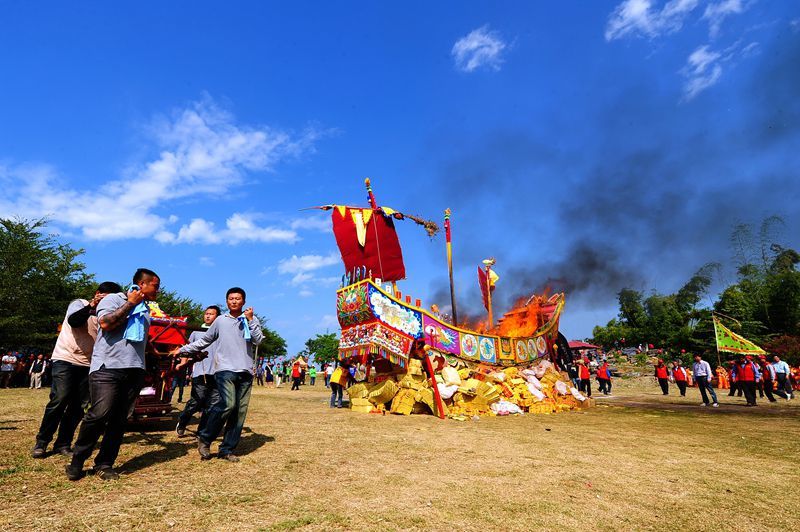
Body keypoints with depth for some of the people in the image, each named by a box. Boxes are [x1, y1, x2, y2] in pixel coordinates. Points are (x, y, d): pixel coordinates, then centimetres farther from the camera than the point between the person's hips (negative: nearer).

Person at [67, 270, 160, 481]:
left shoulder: (146, 310, 20)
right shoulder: (113, 299, 1)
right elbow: (105, 323, -17)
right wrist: (130, 304, -10)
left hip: (135, 370, 6)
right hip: (107, 368, -6)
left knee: (119, 419, 5)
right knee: (99, 415, -10)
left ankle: (104, 464, 14)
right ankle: (77, 461, 9)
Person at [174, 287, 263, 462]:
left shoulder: (252, 320, 11)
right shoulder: (220, 320, 10)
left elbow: (258, 340, -3)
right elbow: (204, 340, 19)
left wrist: (250, 320, -8)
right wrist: (183, 350, 16)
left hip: (245, 372, 2)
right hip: (226, 370, -2)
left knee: (240, 411, 0)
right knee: (228, 404, -21)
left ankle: (227, 449, 11)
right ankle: (205, 438, 1)